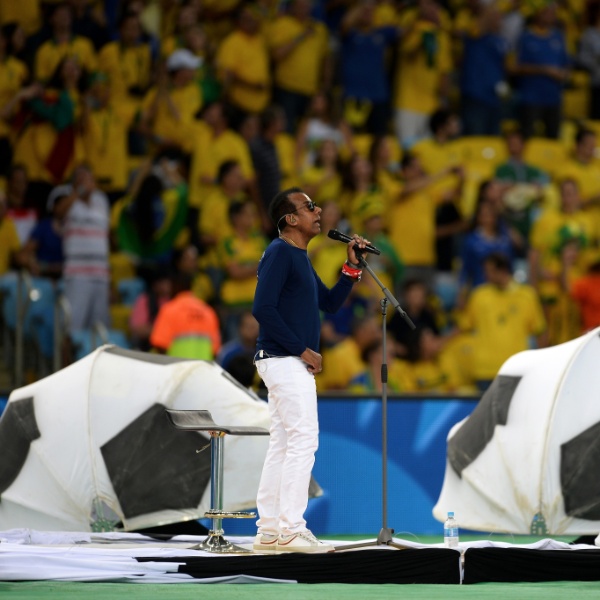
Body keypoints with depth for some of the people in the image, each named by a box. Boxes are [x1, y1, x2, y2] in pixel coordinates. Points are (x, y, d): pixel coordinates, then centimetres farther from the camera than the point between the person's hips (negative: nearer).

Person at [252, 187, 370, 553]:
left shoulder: (301, 258, 19)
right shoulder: (279, 253, -11)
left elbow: (330, 303, 20)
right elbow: (263, 309, -20)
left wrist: (353, 267, 9)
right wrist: (303, 350, -17)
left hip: (295, 363, 10)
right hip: (283, 360, -10)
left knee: (283, 445, 10)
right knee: (304, 439, -13)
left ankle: (269, 532, 13)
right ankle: (290, 530, -15)